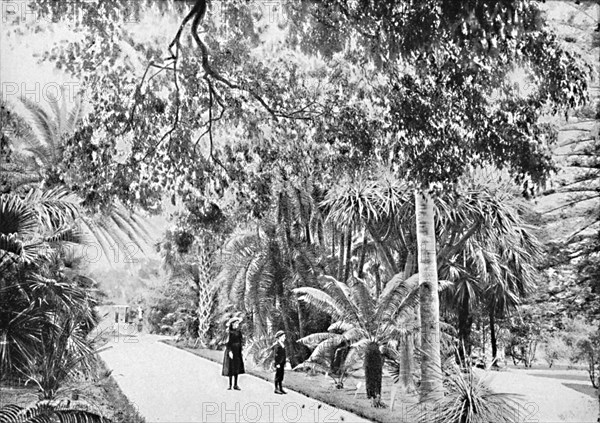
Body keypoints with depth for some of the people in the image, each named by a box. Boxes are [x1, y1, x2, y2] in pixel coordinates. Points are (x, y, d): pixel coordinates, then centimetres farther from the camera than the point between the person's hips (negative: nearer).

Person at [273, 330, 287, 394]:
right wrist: (277, 364, -17)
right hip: (279, 363, -8)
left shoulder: (283, 345, 12)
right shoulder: (277, 345, -13)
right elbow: (276, 355, -15)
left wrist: (284, 363, 15)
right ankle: (276, 389, 5)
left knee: (281, 376, 11)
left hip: (282, 363, 8)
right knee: (278, 376, -1)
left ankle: (280, 388, 18)